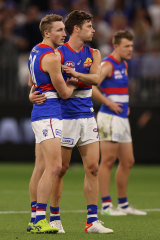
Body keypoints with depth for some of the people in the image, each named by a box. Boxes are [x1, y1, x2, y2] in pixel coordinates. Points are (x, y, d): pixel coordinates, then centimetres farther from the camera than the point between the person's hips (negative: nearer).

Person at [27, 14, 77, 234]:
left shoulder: (36, 51, 15)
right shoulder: (51, 57, -16)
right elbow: (64, 93, -10)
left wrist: (63, 82, 21)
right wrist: (72, 85, 13)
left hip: (41, 114, 10)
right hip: (48, 115, -10)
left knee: (47, 168, 10)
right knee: (54, 167, -15)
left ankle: (35, 219, 10)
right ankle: (39, 221, -18)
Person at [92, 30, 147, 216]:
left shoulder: (123, 65, 16)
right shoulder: (107, 65, -12)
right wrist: (109, 103, -20)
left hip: (122, 119, 9)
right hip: (109, 118, -9)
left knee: (127, 162, 10)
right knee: (108, 161, -7)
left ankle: (123, 204, 17)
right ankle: (106, 205, -5)